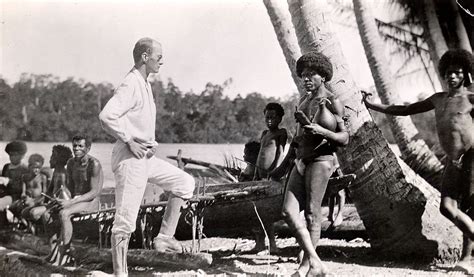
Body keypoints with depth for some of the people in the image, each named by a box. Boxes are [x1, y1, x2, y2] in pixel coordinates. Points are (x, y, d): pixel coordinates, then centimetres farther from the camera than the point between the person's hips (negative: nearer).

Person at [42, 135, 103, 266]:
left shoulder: (94, 164, -14)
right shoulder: (71, 163, 11)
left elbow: (94, 192, -19)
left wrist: (70, 202, -25)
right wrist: (62, 199, -3)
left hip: (91, 202, -8)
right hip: (75, 200, 8)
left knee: (64, 214, -33)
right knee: (47, 215, -14)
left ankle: (63, 254, -28)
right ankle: (54, 251, -13)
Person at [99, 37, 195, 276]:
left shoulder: (145, 85, 15)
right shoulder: (130, 85, -16)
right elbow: (106, 116, -29)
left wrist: (151, 143, 11)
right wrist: (129, 141, -21)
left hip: (146, 157, 10)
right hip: (130, 158, -10)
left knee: (185, 182, 13)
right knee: (125, 220, -5)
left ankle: (164, 237, 13)